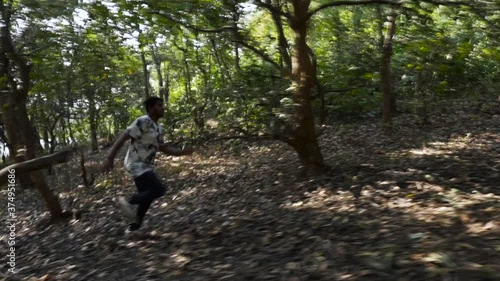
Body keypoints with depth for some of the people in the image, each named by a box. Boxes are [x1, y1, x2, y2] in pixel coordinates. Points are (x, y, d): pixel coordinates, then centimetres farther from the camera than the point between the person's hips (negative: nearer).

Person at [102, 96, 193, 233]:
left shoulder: (159, 128, 12)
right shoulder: (142, 122, -16)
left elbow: (163, 147, 16)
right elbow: (122, 138, -18)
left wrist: (182, 152, 4)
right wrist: (110, 158, -23)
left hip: (146, 166, 10)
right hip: (136, 165, -10)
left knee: (147, 197, 13)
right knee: (158, 189, -19)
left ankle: (134, 226, 27)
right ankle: (129, 202, -1)